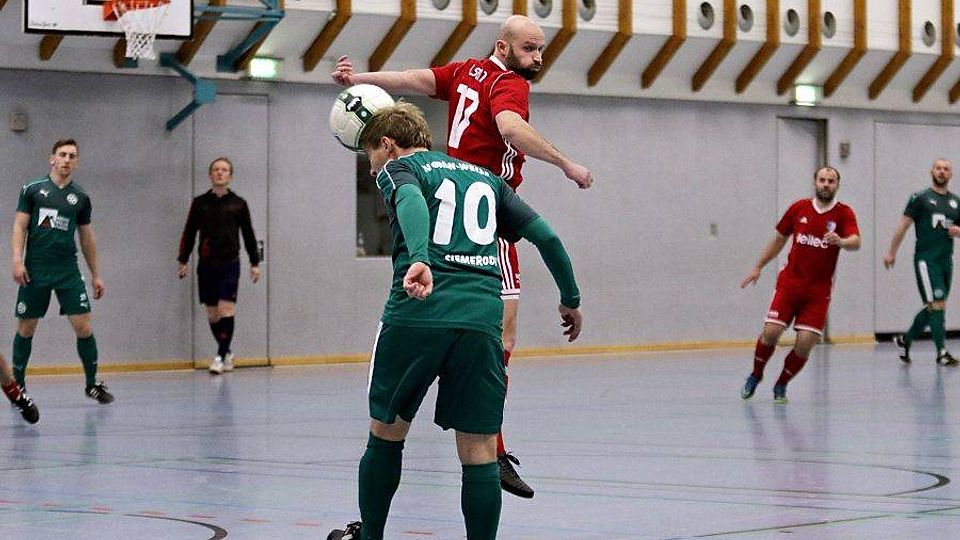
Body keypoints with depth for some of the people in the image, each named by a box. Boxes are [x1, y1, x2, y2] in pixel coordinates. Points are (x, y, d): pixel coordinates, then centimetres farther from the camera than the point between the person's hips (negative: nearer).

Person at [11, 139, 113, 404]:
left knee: (83, 327, -6)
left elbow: (87, 238, 16)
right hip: (35, 271, -1)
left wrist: (96, 275, 16)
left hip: (68, 272, 1)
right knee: (25, 328, 4)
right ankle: (18, 384, 17)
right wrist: (17, 260, -11)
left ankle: (92, 383, 7)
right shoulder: (33, 189, 4)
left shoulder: (80, 197, 10)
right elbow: (20, 226, 1)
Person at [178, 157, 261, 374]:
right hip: (206, 265, 2)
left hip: (229, 264, -2)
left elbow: (248, 234, 9)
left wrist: (255, 263, 8)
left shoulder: (238, 204, 4)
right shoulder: (200, 203, 6)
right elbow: (189, 234, 10)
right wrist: (183, 261, 5)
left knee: (226, 310, -13)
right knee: (212, 314, 5)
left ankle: (221, 356, -10)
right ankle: (226, 353, 21)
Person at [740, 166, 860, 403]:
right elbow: (779, 239, 17)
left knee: (805, 342, -12)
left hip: (818, 291, -1)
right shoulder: (799, 208, 4)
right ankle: (756, 376, 15)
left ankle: (781, 385, 12)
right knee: (771, 332, -12)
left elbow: (856, 242, -23)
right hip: (789, 284, 1)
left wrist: (841, 241, -45)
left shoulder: (844, 213, -4)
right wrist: (758, 267, 18)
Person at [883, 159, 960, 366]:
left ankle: (905, 340, 30)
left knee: (931, 309, 12)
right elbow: (903, 225, 1)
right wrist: (891, 252, 0)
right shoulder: (920, 198, -1)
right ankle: (942, 352, -11)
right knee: (937, 305, -13)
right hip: (926, 260, -6)